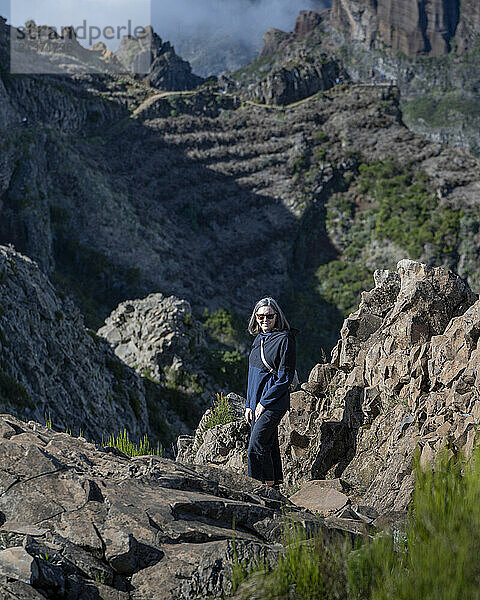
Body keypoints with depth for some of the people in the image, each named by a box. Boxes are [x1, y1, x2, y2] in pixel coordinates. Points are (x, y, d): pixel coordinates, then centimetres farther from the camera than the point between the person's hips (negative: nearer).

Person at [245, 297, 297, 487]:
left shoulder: (284, 340, -11)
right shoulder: (259, 339, 13)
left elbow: (285, 378, -14)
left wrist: (264, 402, -14)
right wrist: (249, 404, 14)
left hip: (274, 403, -8)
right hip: (257, 403, 8)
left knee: (256, 446, -13)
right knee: (270, 446, 12)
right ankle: (275, 483, 19)